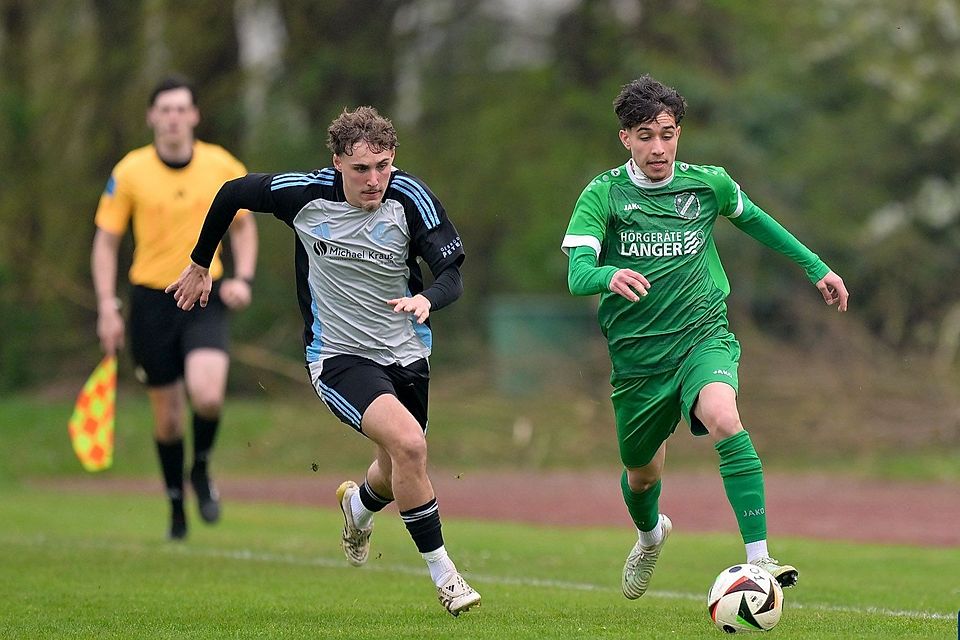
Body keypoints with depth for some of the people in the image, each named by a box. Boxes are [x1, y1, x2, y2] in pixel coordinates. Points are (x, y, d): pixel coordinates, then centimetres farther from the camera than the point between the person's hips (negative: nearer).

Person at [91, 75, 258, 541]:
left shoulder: (222, 167, -1)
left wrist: (243, 278, -3)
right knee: (167, 415, 5)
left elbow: (243, 226, 13)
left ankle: (201, 470, 8)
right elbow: (106, 241, 2)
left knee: (207, 395, -23)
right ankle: (177, 505, 25)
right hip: (151, 298, 0)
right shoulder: (129, 172, -4)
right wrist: (107, 308, -5)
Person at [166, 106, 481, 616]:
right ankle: (442, 574, -14)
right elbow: (231, 193, 2)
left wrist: (426, 299, -39)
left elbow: (452, 275, -16)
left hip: (405, 354, 3)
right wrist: (199, 265, 12)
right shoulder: (305, 193, -15)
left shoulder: (410, 197, -15)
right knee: (408, 443, -27)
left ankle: (359, 505, 58)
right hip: (338, 358, -3)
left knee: (398, 471, 18)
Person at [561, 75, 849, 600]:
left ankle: (759, 559, -35)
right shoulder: (603, 194, -7)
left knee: (723, 419, -33)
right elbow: (577, 274, -20)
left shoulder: (708, 184, 1)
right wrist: (609, 276, -43)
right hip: (637, 355, 1)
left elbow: (752, 219, 22)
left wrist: (815, 266, 25)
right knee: (642, 473, 17)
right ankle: (651, 534, 56)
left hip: (703, 336, -1)